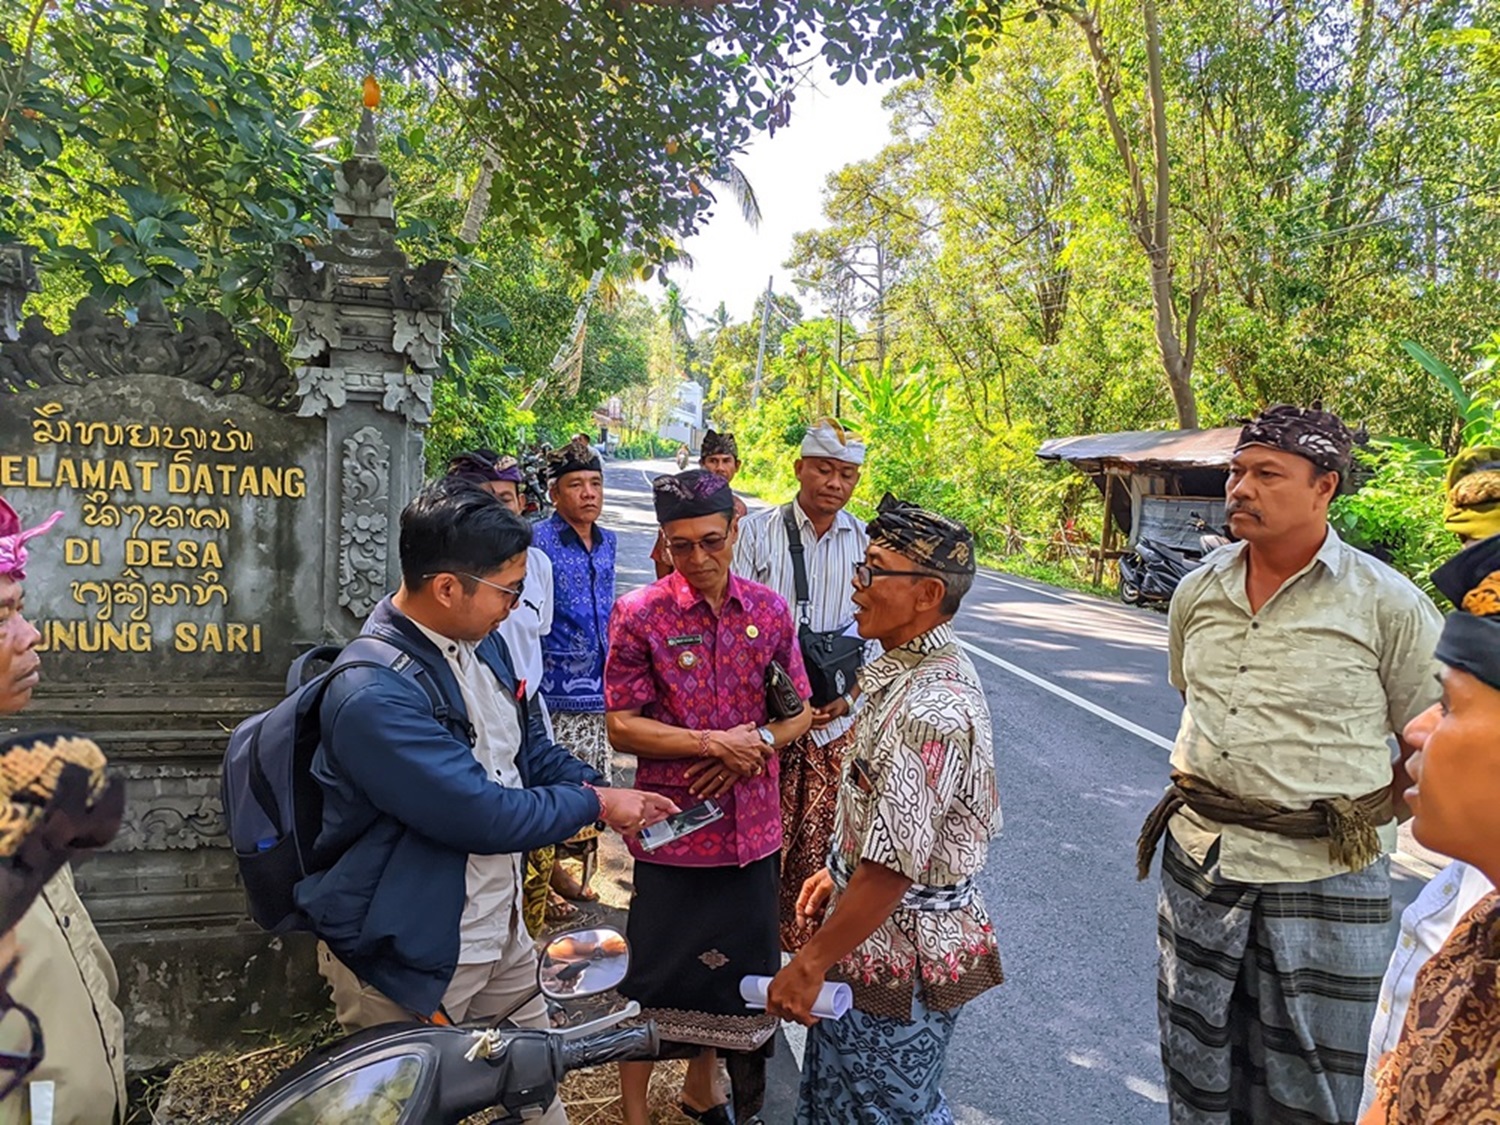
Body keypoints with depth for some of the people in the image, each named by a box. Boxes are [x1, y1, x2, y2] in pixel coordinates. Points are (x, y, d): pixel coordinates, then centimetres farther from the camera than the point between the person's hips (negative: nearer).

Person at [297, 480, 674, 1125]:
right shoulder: (373, 694, -30)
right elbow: (485, 816, -29)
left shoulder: (482, 642, 0)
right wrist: (594, 805, -15)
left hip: (499, 931, 8)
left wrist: (608, 793, -2)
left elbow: (529, 745, 13)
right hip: (406, 958, -8)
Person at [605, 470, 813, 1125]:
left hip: (752, 825, 4)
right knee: (653, 972, 10)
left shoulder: (769, 610, 1)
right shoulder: (639, 615, -10)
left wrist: (757, 744, -12)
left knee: (731, 966, 19)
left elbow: (799, 709, 7)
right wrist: (717, 742, -19)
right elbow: (622, 727, -11)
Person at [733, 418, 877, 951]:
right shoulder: (757, 531, -2)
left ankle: (801, 943, 26)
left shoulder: (866, 543, 5)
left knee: (818, 840, 9)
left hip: (836, 716, 2)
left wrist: (849, 696, -5)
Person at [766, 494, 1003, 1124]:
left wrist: (810, 965, -20)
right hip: (923, 933, 9)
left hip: (894, 949, -9)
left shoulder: (924, 712, -31)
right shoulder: (937, 669, 3)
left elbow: (892, 871, -29)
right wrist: (840, 870, 17)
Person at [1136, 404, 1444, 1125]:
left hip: (1322, 877, -4)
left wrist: (1356, 819, -1)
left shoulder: (1388, 604, -12)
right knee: (1196, 1060, 19)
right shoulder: (1198, 591, 2)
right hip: (1199, 859, 4)